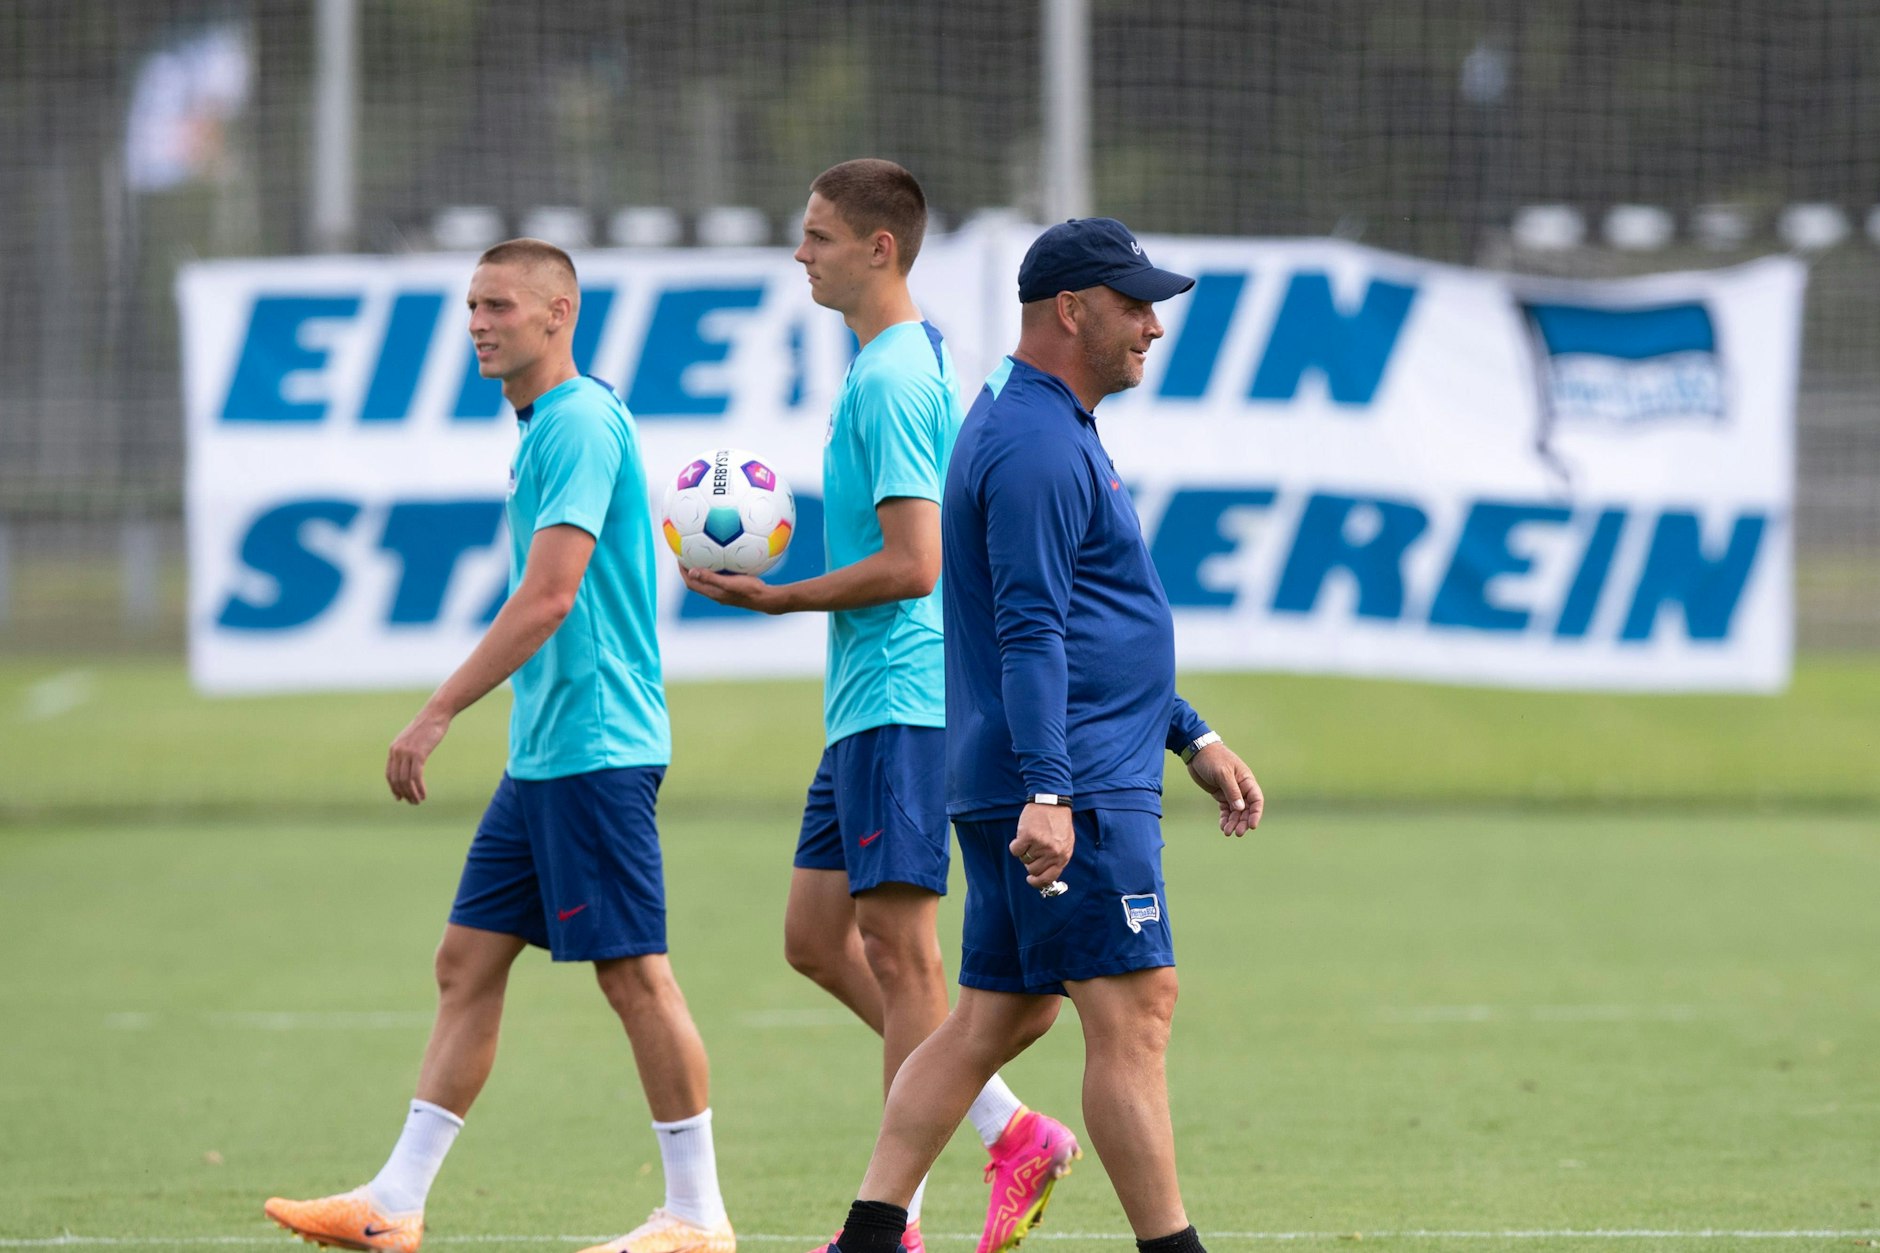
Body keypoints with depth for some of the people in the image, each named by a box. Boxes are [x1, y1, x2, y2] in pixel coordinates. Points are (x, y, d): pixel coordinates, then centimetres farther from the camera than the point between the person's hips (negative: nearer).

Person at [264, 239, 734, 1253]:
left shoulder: (581, 422, -14)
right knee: (466, 964, 8)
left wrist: (436, 717, -21)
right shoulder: (541, 427, 16)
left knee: (634, 975, -5)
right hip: (542, 752, 10)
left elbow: (548, 599, -21)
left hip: (596, 746, -10)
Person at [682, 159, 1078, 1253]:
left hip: (901, 700, -11)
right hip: (867, 702, 11)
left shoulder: (892, 380, -15)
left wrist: (781, 598, -12)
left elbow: (912, 565, -21)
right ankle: (1010, 1130, 13)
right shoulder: (911, 359, 16)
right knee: (817, 937, 12)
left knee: (897, 946, -7)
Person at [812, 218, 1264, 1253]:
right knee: (1132, 1010, -10)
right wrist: (1047, 791, -28)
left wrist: (1191, 738, 30)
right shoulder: (1039, 446, -14)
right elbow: (1031, 633, -22)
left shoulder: (1051, 431, 21)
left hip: (1052, 790, 11)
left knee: (997, 1016, 10)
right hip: (1075, 790, -11)